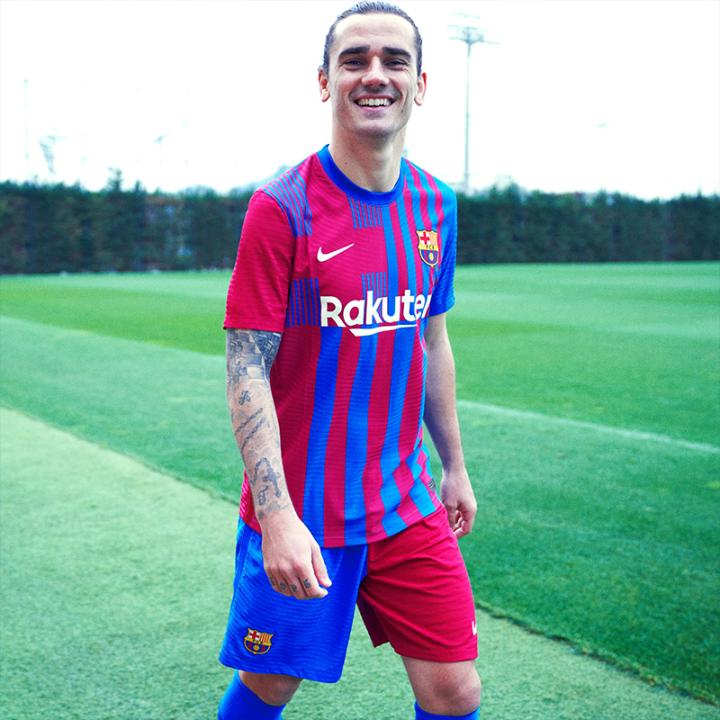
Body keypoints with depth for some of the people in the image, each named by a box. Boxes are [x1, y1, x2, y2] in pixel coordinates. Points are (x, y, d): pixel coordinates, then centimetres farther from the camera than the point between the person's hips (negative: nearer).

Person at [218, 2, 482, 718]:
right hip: (299, 509, -4)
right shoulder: (281, 207, -13)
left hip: (407, 505, 5)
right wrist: (276, 516, -22)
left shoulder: (435, 205, 4)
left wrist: (454, 465, 18)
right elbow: (247, 369, -15)